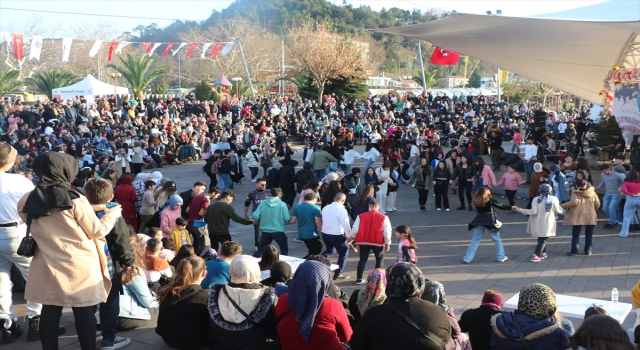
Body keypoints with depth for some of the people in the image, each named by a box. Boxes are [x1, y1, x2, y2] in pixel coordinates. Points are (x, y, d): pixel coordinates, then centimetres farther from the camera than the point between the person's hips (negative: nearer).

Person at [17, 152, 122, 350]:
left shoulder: (27, 201, -3)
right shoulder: (75, 200, -14)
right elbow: (97, 231, -5)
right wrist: (112, 214, 11)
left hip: (47, 268, 3)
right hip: (80, 267, -3)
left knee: (49, 313, 11)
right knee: (84, 313, 8)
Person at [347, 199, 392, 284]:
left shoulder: (361, 216, 1)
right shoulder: (384, 217, -1)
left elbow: (355, 229, 1)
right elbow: (387, 231, -3)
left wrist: (350, 237, 17)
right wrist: (387, 243, 6)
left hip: (363, 241, 1)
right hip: (377, 242, -1)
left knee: (363, 259, 13)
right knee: (380, 258, 18)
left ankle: (359, 279, 9)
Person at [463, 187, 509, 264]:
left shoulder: (476, 201, -2)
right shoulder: (490, 200, -10)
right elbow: (501, 206, -6)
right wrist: (511, 208, 4)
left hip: (479, 222, 3)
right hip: (490, 221, -3)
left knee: (475, 240, 5)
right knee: (497, 239, 14)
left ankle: (467, 258, -1)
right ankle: (501, 257, 20)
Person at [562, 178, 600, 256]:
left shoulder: (575, 193, -5)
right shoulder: (592, 192, 7)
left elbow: (574, 202, -21)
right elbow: (597, 204, 4)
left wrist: (561, 205, -15)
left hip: (578, 216, -3)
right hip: (591, 216, 3)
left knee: (575, 234, 5)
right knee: (589, 234, 13)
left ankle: (574, 251, 3)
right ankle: (588, 250, 14)